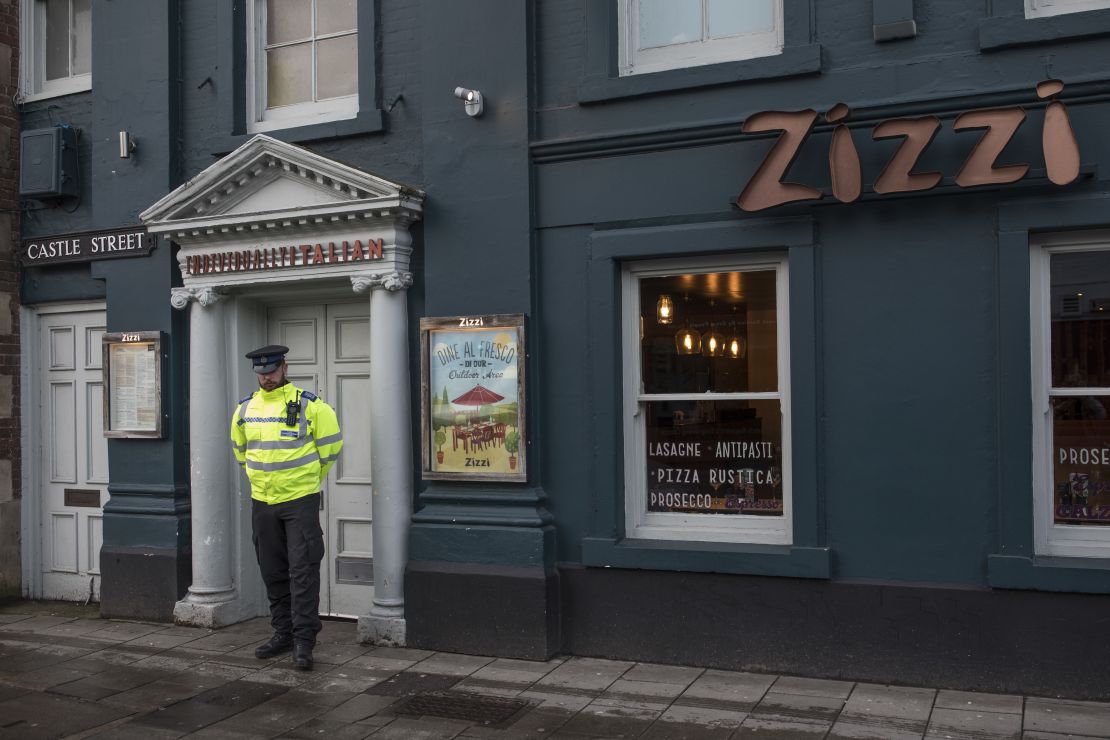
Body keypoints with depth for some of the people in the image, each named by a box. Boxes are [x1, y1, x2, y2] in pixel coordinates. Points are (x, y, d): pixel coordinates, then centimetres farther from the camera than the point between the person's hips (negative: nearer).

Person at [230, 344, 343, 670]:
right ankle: (283, 632, 25)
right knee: (273, 573, 13)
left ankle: (304, 640, -3)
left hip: (300, 500, -5)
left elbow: (331, 442, 1)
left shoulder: (308, 405, -8)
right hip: (262, 502, 5)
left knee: (303, 571, -7)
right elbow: (239, 447, 22)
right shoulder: (245, 408, 6)